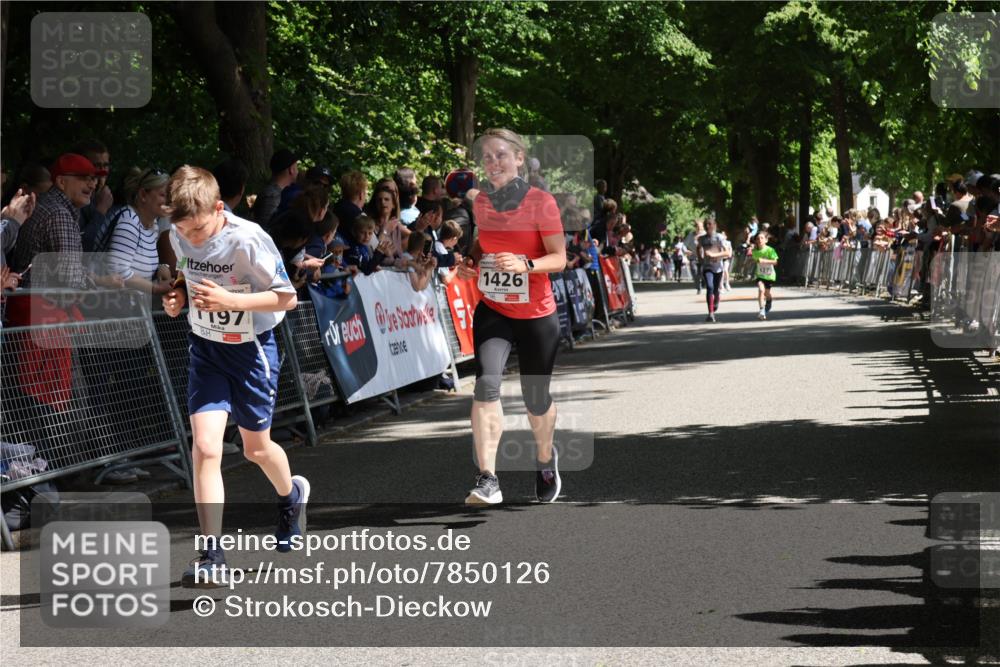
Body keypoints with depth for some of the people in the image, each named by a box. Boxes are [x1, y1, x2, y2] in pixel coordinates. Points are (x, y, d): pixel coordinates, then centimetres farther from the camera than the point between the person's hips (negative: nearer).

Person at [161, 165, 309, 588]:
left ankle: (291, 494, 52)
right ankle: (212, 557, -14)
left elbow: (286, 297, -18)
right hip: (205, 348, 3)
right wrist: (178, 296, -8)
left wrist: (230, 300, -30)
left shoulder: (248, 240, -24)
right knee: (205, 446, -14)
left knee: (256, 448, 15)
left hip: (251, 348, -3)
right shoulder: (179, 237, -8)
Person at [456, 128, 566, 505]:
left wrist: (525, 265, -29)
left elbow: (559, 258, -11)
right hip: (492, 311, 2)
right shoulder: (479, 201, 2)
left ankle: (546, 459, 42)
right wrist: (470, 264, 0)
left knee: (536, 401, 10)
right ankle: (487, 481, -24)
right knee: (486, 385, -20)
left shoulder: (541, 202, -11)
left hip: (536, 316, -2)